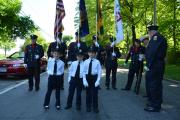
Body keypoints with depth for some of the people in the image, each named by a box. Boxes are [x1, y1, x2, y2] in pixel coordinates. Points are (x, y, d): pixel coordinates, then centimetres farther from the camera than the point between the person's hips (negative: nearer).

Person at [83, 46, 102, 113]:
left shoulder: (97, 62, -6)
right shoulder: (86, 62, -1)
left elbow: (99, 72, -5)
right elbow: (84, 72, 0)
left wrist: (98, 81, -13)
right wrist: (84, 80, -8)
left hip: (94, 78, -2)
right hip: (87, 78, 2)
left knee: (95, 93, 7)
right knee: (88, 93, 12)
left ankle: (95, 107, 22)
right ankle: (88, 107, 28)